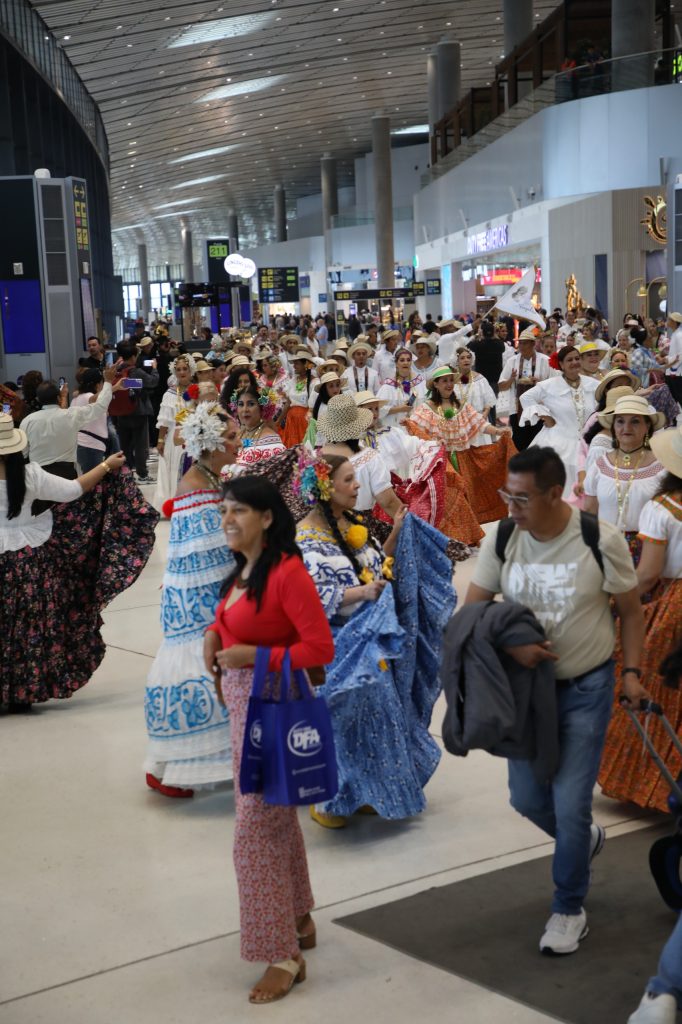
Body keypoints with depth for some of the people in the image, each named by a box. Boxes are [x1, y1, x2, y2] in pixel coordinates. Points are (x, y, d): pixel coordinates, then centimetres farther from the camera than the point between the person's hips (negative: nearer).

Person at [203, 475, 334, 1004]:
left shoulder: (288, 572, -21)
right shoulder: (243, 570, 7)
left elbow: (321, 648, -22)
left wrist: (254, 656, -24)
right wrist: (214, 635, 0)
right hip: (245, 704, 10)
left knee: (257, 829, -4)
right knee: (275, 817, 21)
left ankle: (284, 955, 8)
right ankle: (299, 920, 38)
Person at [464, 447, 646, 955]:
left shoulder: (603, 540, -17)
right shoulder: (500, 539, -10)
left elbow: (630, 611, -3)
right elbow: (472, 611, -4)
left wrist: (632, 671, -11)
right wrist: (510, 645, -22)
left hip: (586, 687, -3)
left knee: (570, 803, -5)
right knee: (527, 798, 11)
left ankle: (569, 909, 18)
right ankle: (584, 839, 45)